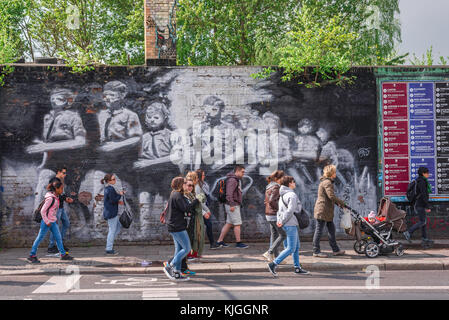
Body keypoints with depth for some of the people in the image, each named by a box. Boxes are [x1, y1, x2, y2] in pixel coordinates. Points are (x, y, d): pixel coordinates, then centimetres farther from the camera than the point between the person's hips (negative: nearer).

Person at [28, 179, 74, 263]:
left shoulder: (56, 197, 7)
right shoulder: (50, 198, -21)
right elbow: (42, 211, -20)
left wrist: (54, 219, 16)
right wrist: (47, 222, -16)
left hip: (53, 222, 9)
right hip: (47, 222, -9)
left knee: (58, 238, 10)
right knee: (40, 238, 0)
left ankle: (63, 254, 17)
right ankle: (32, 256, 9)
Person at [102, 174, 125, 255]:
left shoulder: (107, 188, 11)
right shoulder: (111, 189, -20)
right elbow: (113, 200, -22)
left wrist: (118, 201, 11)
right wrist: (120, 194, -12)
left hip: (109, 211, 10)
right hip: (111, 212, -10)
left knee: (119, 226, 20)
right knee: (112, 230, -3)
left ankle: (110, 240, 20)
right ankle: (109, 249, 3)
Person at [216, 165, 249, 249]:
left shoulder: (237, 180, 19)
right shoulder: (232, 180, -15)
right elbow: (229, 193, -23)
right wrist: (232, 204, -27)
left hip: (235, 205, 10)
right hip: (233, 205, -10)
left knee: (229, 223, 11)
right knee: (237, 224, -5)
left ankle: (220, 241, 14)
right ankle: (238, 243, 1)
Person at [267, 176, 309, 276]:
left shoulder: (283, 194, 13)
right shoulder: (292, 195, -15)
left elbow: (281, 209, 16)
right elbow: (290, 210, -23)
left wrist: (279, 220, 8)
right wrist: (282, 222, -16)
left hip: (286, 224, 10)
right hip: (290, 224, -10)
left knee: (296, 246, 15)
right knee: (291, 249, -6)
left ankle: (297, 267, 19)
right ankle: (273, 264, -9)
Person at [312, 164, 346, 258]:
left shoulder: (326, 182, 19)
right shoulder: (327, 182, -15)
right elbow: (331, 196, -23)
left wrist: (338, 203, 14)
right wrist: (341, 202, -9)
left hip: (327, 211, 11)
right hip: (322, 210, -11)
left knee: (331, 230, 15)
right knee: (319, 231, -4)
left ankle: (335, 250, 22)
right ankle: (316, 251, 1)